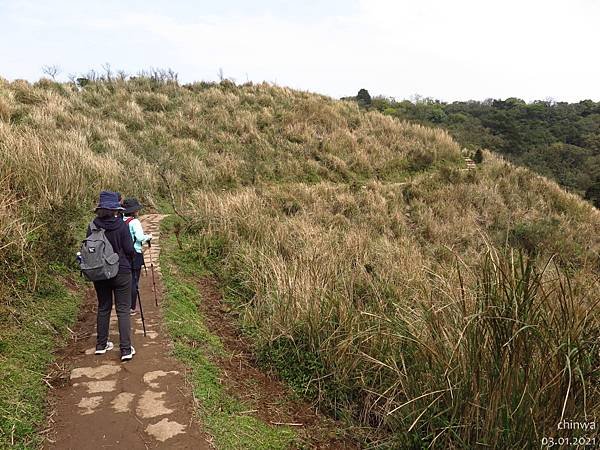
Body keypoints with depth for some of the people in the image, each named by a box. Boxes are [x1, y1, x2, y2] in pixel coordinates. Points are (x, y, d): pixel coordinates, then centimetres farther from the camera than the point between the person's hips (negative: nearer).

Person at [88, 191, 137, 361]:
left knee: (103, 308, 18)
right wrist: (128, 260, 10)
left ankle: (101, 345, 26)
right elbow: (129, 250, -13)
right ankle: (126, 349, 0)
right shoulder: (121, 225, -15)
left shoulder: (93, 227, -5)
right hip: (121, 272, -4)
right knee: (123, 310, 2)